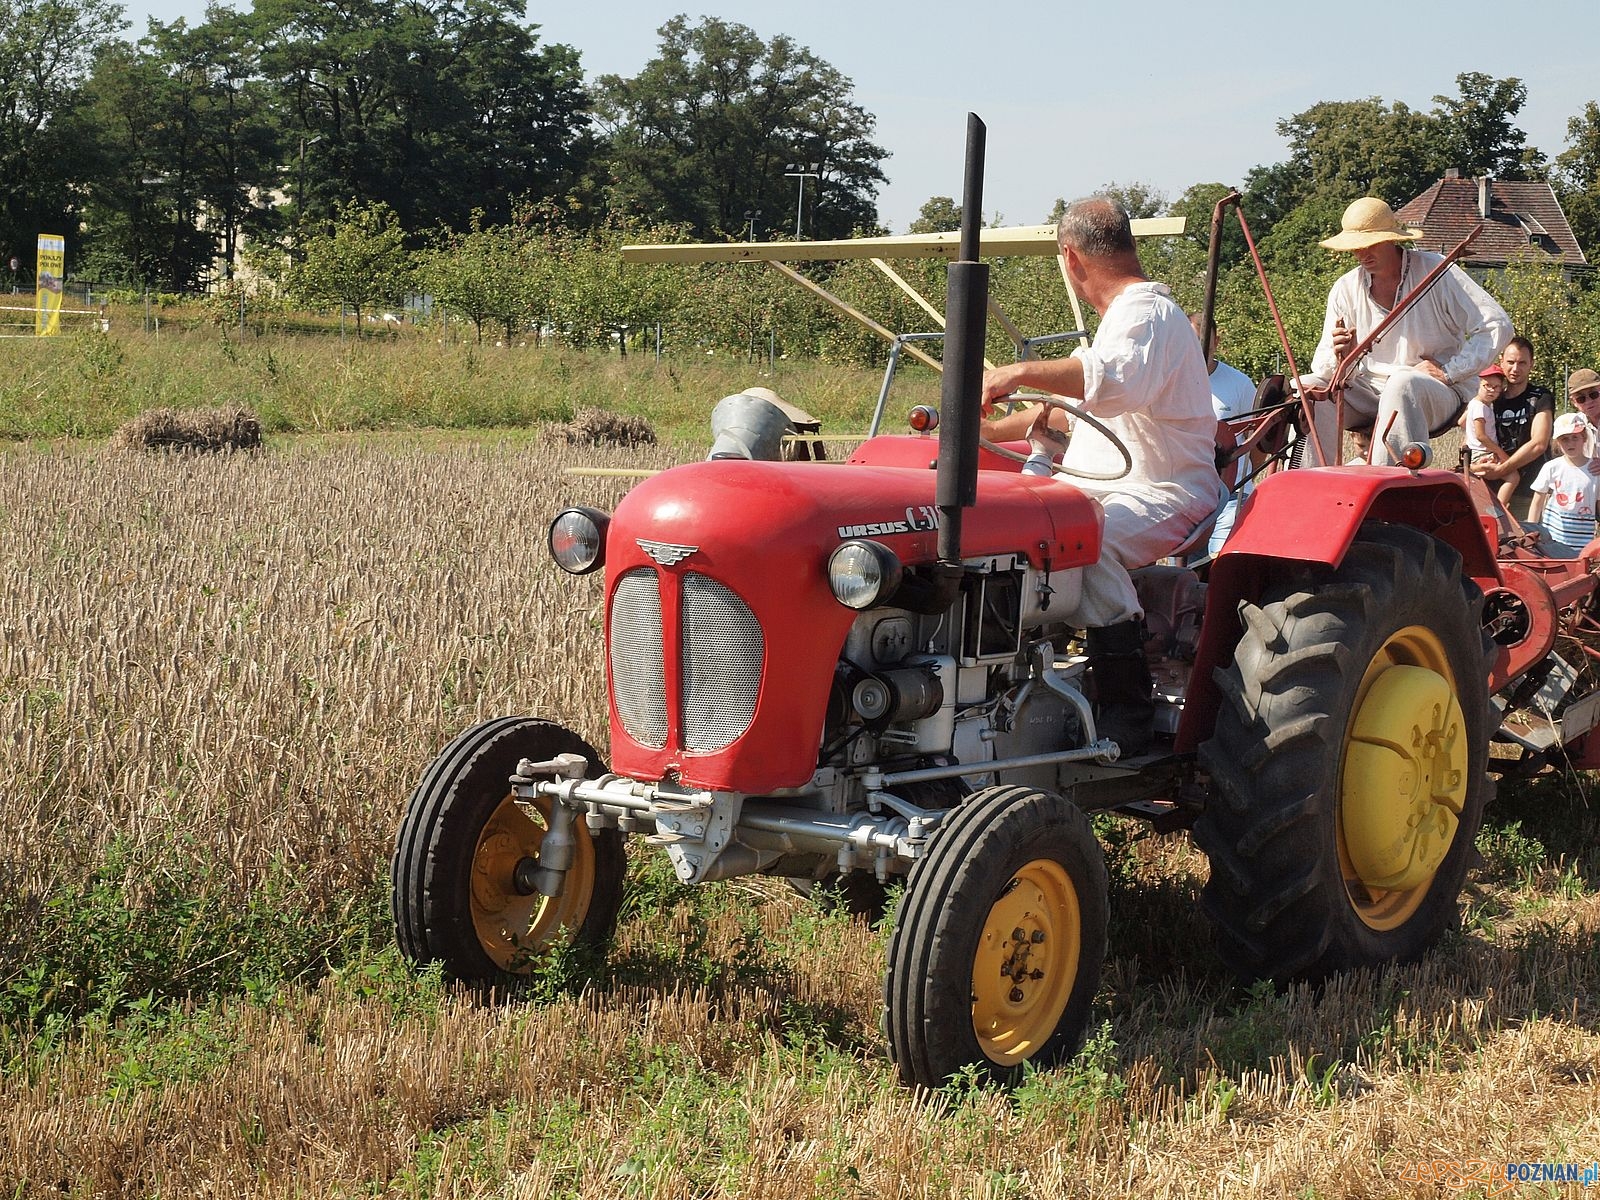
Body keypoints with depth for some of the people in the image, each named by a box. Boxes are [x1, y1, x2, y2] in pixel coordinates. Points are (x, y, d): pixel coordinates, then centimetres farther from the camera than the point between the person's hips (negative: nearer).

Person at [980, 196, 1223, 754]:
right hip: (1105, 489, 11)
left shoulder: (1147, 313, -12)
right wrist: (995, 431, 33)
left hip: (1166, 493, -10)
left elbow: (1117, 380, -36)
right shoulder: (1125, 313, 24)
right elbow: (1080, 404, 36)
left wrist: (1022, 371, -39)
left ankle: (1128, 713, -33)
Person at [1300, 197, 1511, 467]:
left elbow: (1497, 325, -10)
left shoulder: (1434, 270, -5)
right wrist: (1340, 357, -24)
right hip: (1370, 391, 4)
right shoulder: (1346, 288, 5)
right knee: (1303, 389, -21)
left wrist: (1449, 371, -16)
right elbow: (1323, 365, 1)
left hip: (1439, 394, -4)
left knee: (1402, 383, -39)